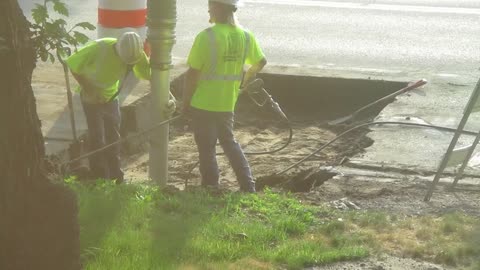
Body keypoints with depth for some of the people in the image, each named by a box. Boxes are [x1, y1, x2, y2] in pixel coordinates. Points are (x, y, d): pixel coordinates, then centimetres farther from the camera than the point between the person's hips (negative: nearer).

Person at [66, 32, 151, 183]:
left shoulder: (137, 53, -22)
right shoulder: (99, 48, -33)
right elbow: (72, 65, -22)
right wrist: (89, 90, -23)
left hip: (111, 96, 4)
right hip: (92, 97, -4)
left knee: (114, 136, 10)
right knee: (97, 138, -4)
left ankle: (115, 176, 23)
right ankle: (100, 179, 7)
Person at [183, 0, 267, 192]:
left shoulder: (207, 37, -20)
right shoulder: (245, 36, -1)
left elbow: (193, 73, -17)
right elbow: (260, 62, 14)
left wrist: (186, 102, -5)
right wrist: (245, 80, 30)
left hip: (203, 104, -6)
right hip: (227, 104, 6)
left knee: (206, 149, 9)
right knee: (229, 142, 23)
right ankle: (248, 187, 20)